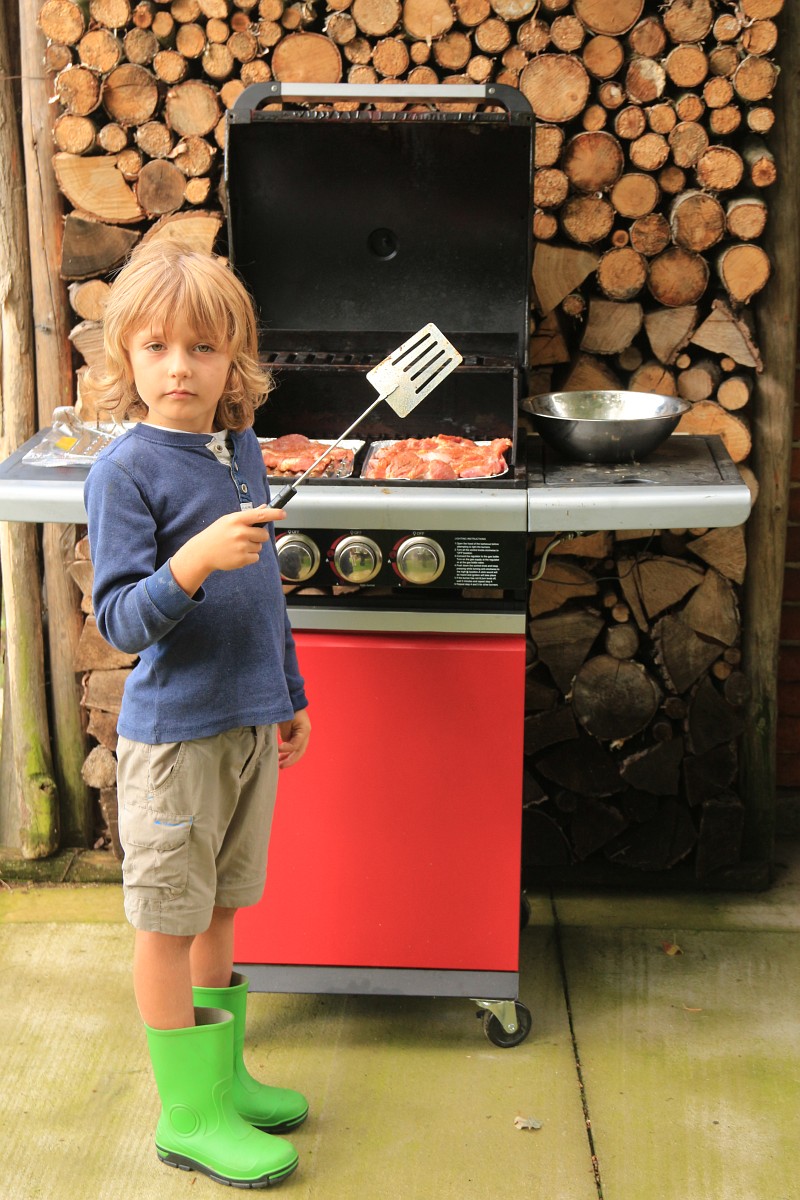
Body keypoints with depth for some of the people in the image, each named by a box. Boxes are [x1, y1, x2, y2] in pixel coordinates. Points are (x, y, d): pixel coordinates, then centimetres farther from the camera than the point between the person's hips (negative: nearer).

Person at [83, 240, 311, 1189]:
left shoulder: (242, 450, 6)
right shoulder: (124, 469, -14)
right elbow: (119, 621, -18)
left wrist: (289, 693, 21)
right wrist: (195, 560, -33)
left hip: (249, 722, 7)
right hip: (173, 732, -7)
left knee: (220, 908, 19)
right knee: (168, 919, 5)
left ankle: (225, 1076, 34)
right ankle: (188, 1115, 19)